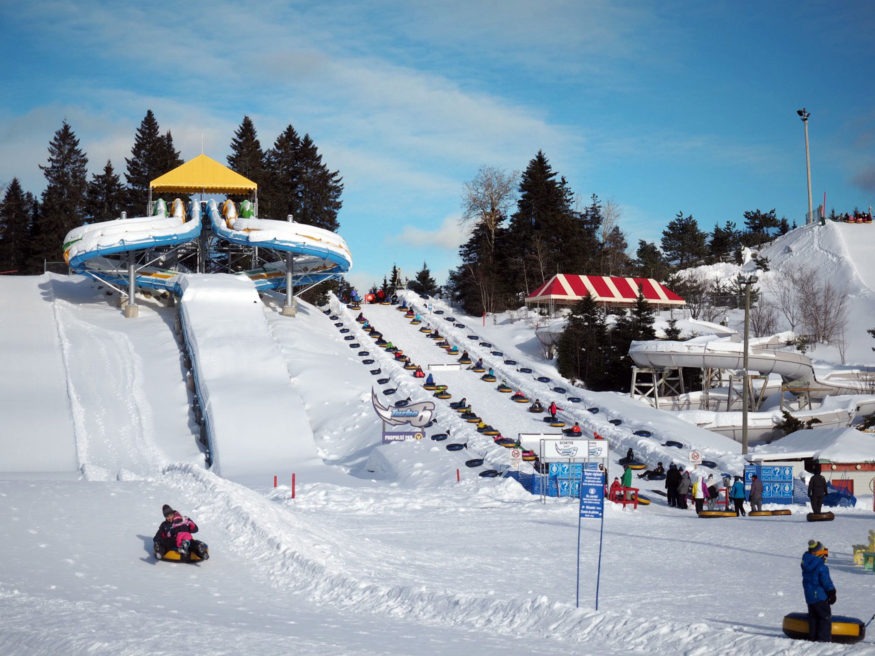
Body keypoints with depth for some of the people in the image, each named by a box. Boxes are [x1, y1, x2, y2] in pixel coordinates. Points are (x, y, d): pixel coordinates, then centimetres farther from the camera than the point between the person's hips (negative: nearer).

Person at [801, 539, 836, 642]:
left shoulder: (806, 565, 5)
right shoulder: (821, 567, -20)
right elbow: (826, 582, -16)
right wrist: (832, 593, -3)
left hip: (809, 596, 8)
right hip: (820, 596, -8)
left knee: (813, 617, 16)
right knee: (826, 617, -1)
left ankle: (812, 637, 19)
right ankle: (824, 639, -5)